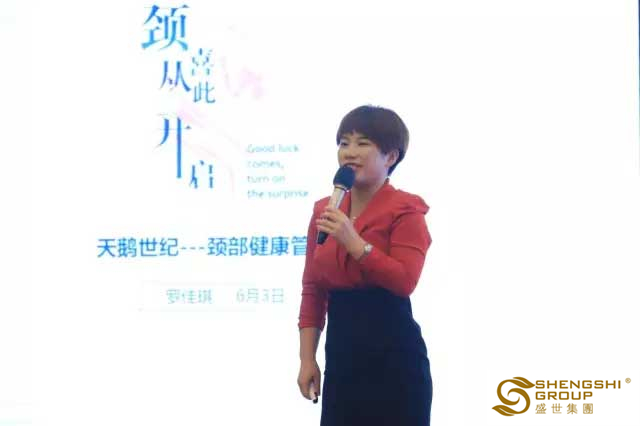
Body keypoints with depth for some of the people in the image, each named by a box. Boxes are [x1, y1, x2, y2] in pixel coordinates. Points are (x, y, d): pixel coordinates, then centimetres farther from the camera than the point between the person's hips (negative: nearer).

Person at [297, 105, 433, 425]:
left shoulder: (404, 210, -6)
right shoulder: (324, 212, 11)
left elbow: (405, 281, -18)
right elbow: (313, 290, 12)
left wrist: (353, 241, -21)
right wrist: (307, 359, 7)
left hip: (393, 355, -5)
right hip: (341, 353, 6)